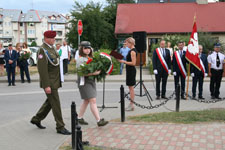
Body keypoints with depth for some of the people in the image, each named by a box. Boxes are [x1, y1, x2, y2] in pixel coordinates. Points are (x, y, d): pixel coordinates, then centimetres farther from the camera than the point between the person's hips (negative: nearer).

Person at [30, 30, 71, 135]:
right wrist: (46, 86, -23)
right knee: (55, 104, -3)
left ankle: (36, 119, 32)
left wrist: (58, 81, 20)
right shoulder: (42, 50, -17)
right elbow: (42, 69, -21)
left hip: (55, 81, 9)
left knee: (50, 102, 18)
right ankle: (60, 127, 6)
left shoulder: (52, 48, 12)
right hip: (49, 82, -9)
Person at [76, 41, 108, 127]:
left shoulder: (90, 58, 13)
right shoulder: (80, 59, -11)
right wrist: (94, 73, -26)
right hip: (84, 82, -8)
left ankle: (79, 118, 26)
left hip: (91, 81, 9)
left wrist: (98, 71, 1)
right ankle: (99, 120, -11)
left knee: (86, 101, 14)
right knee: (93, 101, -11)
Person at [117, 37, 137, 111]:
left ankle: (132, 105, 0)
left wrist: (124, 61, -18)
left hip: (131, 70, -10)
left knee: (131, 87, -5)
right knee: (130, 87, 13)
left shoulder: (132, 51, -16)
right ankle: (131, 105, 19)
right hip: (130, 70, 10)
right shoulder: (132, 50, 14)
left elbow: (133, 63, -21)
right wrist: (124, 61, 10)